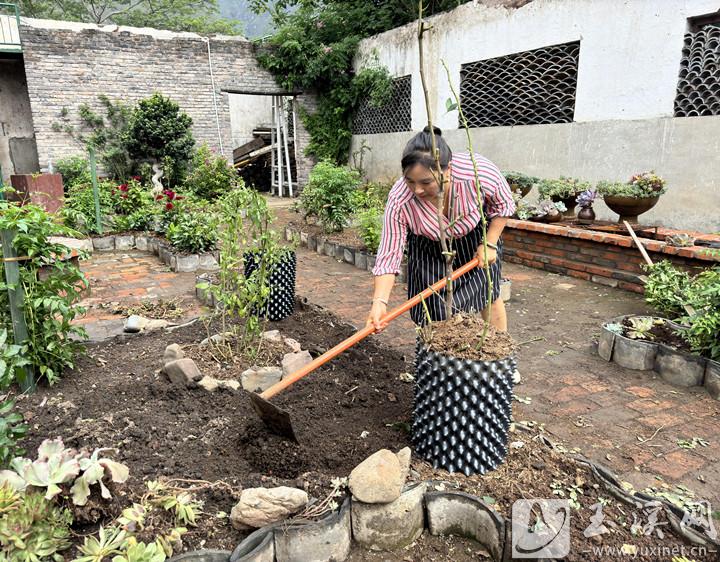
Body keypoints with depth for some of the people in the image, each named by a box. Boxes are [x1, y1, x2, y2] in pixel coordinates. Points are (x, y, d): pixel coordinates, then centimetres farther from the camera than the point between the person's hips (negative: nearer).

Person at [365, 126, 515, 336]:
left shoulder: (479, 171, -37)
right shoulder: (399, 202, -36)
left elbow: (504, 204, -15)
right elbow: (389, 253, -31)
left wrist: (489, 244, -16)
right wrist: (379, 302, -42)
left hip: (477, 237, 1)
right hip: (431, 251, 0)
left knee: (489, 297, 11)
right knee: (436, 313, -5)